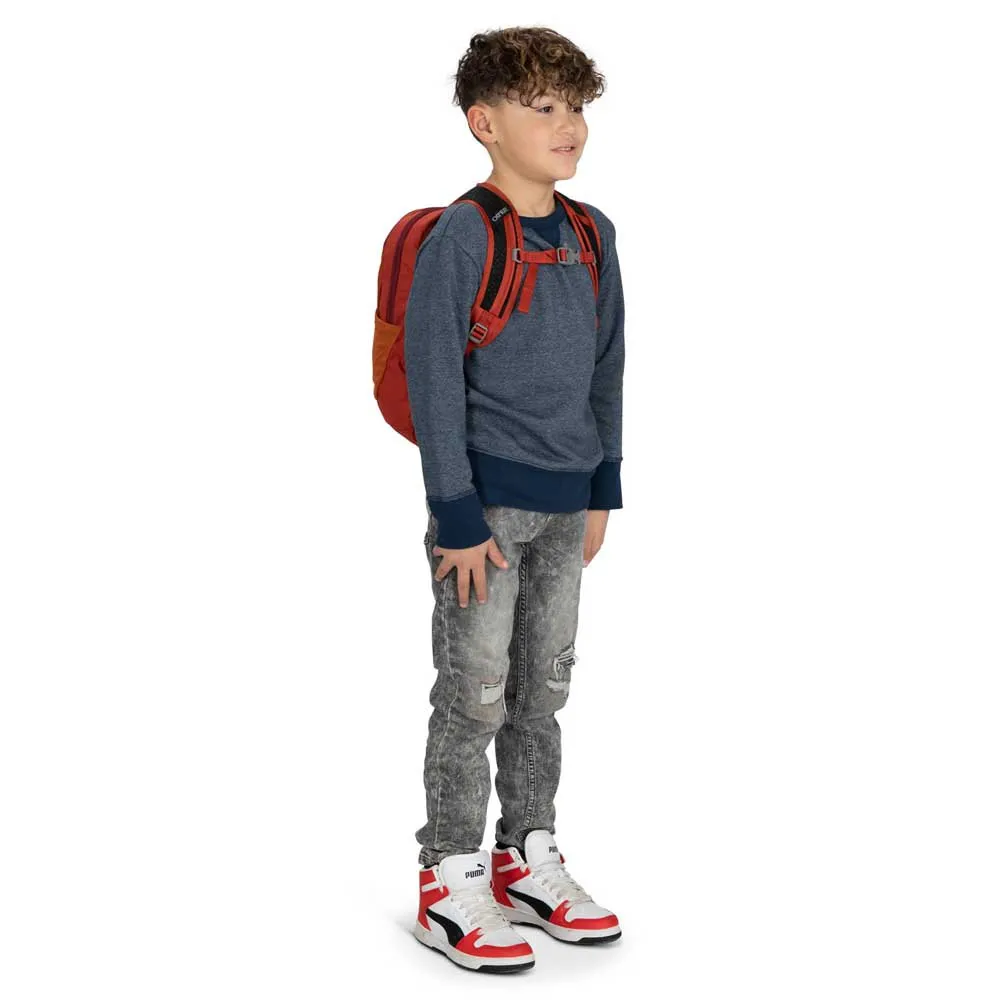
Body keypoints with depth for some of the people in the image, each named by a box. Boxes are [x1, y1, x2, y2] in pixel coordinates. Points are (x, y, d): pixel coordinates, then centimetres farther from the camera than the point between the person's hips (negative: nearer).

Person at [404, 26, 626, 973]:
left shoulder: (592, 235, 7)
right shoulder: (459, 238, -13)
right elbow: (432, 381, -14)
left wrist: (602, 488, 13)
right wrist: (457, 517, -16)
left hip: (565, 504, 7)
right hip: (487, 502, -6)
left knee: (543, 689, 15)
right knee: (474, 695, 1)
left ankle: (527, 862, 29)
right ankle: (450, 885, 14)